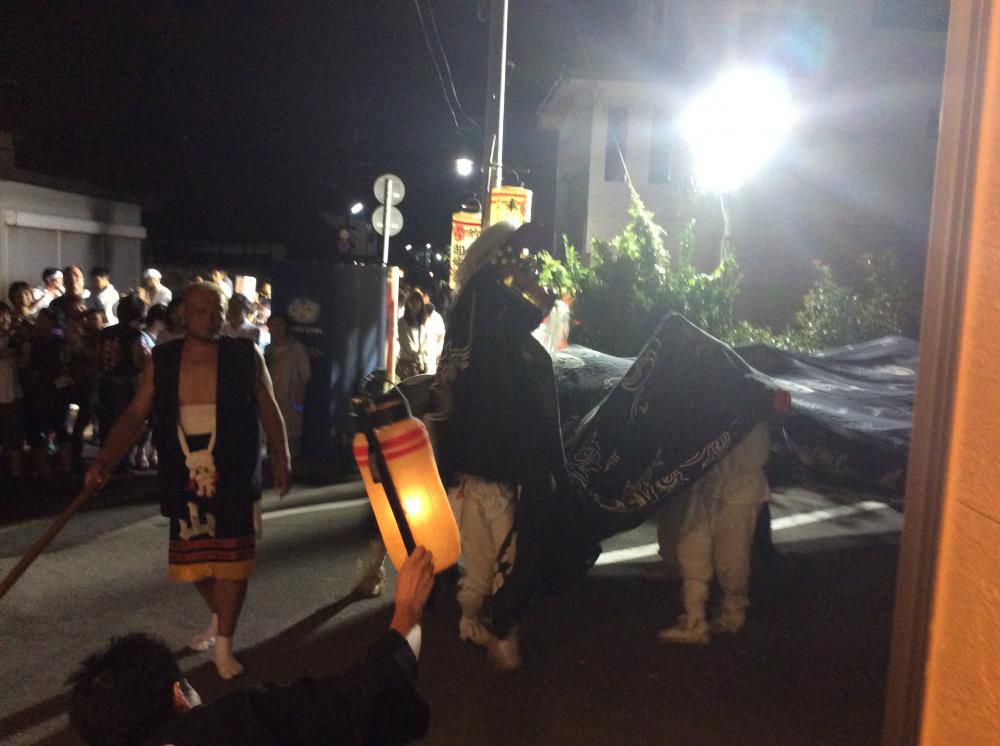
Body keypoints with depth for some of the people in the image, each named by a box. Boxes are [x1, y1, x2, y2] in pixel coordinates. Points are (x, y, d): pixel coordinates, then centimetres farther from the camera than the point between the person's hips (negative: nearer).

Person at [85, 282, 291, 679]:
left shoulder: (246, 356, -3)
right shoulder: (162, 360, 1)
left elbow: (268, 410, 5)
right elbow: (135, 414, 1)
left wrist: (280, 458, 2)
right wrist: (105, 460, -11)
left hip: (233, 477, -2)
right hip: (186, 478, 3)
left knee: (231, 557, 2)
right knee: (194, 557, 14)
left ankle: (224, 645, 16)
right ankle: (218, 618, 41)